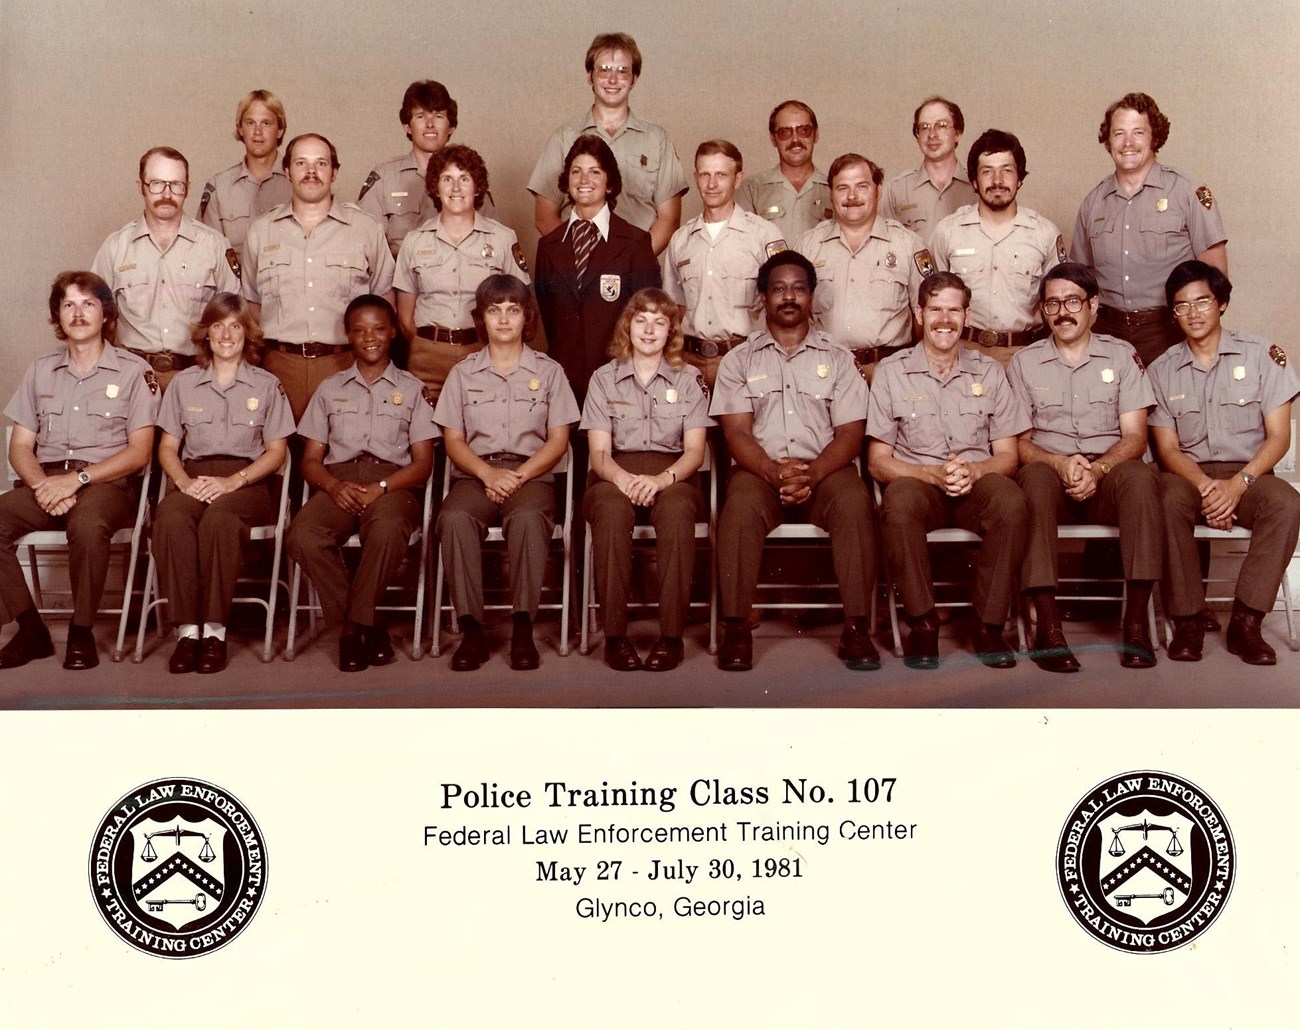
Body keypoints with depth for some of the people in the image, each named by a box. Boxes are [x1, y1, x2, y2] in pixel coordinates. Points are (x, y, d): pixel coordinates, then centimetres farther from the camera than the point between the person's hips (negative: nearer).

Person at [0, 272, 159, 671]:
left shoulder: (134, 371, 4)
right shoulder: (41, 370, 17)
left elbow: (139, 451, -2)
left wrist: (76, 478, -15)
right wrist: (43, 485, -10)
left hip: (108, 481, -4)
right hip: (47, 479, 4)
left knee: (87, 524, -38)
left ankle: (81, 632, -17)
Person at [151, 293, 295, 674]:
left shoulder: (267, 385, 12)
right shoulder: (184, 383, 18)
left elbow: (276, 451, 6)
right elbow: (168, 446, 15)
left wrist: (232, 481, -10)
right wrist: (183, 480, -8)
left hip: (247, 481, -2)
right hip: (195, 478, 2)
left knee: (218, 517, -38)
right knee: (169, 518, -35)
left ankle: (214, 630, -34)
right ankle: (187, 629, -34)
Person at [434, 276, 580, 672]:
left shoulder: (548, 371, 13)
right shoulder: (463, 373, 15)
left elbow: (558, 440, 6)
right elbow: (453, 441, 9)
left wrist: (518, 476, -10)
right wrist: (489, 474, -10)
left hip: (531, 472, -1)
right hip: (476, 472, 1)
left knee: (528, 516, -37)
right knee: (454, 517, -33)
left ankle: (522, 627, -32)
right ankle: (471, 628, -30)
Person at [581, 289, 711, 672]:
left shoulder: (687, 379, 13)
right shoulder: (604, 378, 13)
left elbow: (695, 449, 3)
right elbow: (598, 452, 4)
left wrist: (662, 478, -19)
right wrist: (623, 478, -20)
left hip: (672, 476, 0)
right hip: (615, 475, 0)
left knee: (676, 512, -37)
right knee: (612, 512, -37)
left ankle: (671, 635, -32)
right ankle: (615, 634, -31)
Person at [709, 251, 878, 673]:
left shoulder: (836, 358, 13)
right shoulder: (739, 359, 12)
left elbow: (850, 432, 3)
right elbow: (737, 433, 1)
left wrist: (812, 473, -16)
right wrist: (775, 472, -18)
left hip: (824, 469, 1)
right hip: (759, 469, 0)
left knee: (854, 501, -32)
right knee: (741, 507, -33)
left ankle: (856, 627, -26)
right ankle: (735, 629, -25)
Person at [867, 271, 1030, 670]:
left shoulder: (988, 372, 10)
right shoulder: (891, 372, 4)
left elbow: (1007, 456, 8)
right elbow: (878, 462, 1)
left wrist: (973, 470, -15)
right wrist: (932, 474, -17)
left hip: (977, 484, 2)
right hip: (917, 482, -1)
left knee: (1012, 503, -33)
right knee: (899, 501, -37)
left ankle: (989, 625, -19)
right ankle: (923, 624, -23)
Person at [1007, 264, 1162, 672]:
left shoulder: (1121, 355, 13)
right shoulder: (1024, 363, 13)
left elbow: (1135, 436, 3)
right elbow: (1018, 441, 5)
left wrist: (1098, 468, -17)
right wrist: (1060, 463, -16)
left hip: (1108, 475, 1)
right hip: (1051, 473, 0)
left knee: (1140, 476, -34)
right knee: (1035, 477, -36)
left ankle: (1136, 622, -31)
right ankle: (1048, 627, -38)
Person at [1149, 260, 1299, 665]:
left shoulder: (1262, 356, 4)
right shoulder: (1162, 371, 8)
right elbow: (1167, 448, 2)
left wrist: (1238, 483, -19)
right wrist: (1205, 485, -19)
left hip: (1248, 474, 0)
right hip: (1189, 475, 0)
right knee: (1169, 501, -35)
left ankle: (1245, 623, -27)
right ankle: (1187, 622, -25)